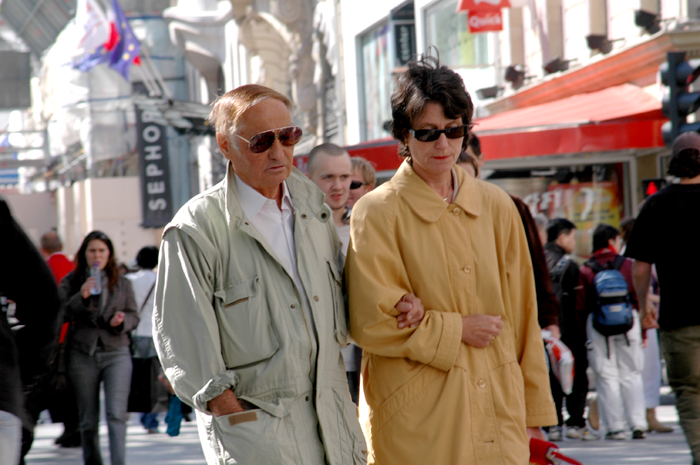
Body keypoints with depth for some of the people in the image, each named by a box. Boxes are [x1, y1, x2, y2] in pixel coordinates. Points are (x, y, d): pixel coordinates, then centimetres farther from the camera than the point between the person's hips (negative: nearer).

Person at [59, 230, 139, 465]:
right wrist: (81, 296, -18)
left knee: (117, 414, -14)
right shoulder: (70, 282, 5)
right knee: (88, 421, 8)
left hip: (116, 354, 0)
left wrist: (123, 320, -11)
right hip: (83, 355, 1)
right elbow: (60, 315, -5)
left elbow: (133, 315, 11)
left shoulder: (122, 283, 8)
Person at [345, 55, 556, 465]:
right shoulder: (377, 213, -2)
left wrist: (534, 408, 13)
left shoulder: (497, 207, 11)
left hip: (498, 414, 4)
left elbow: (521, 317, 14)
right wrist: (457, 330, -5)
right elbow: (372, 322, -7)